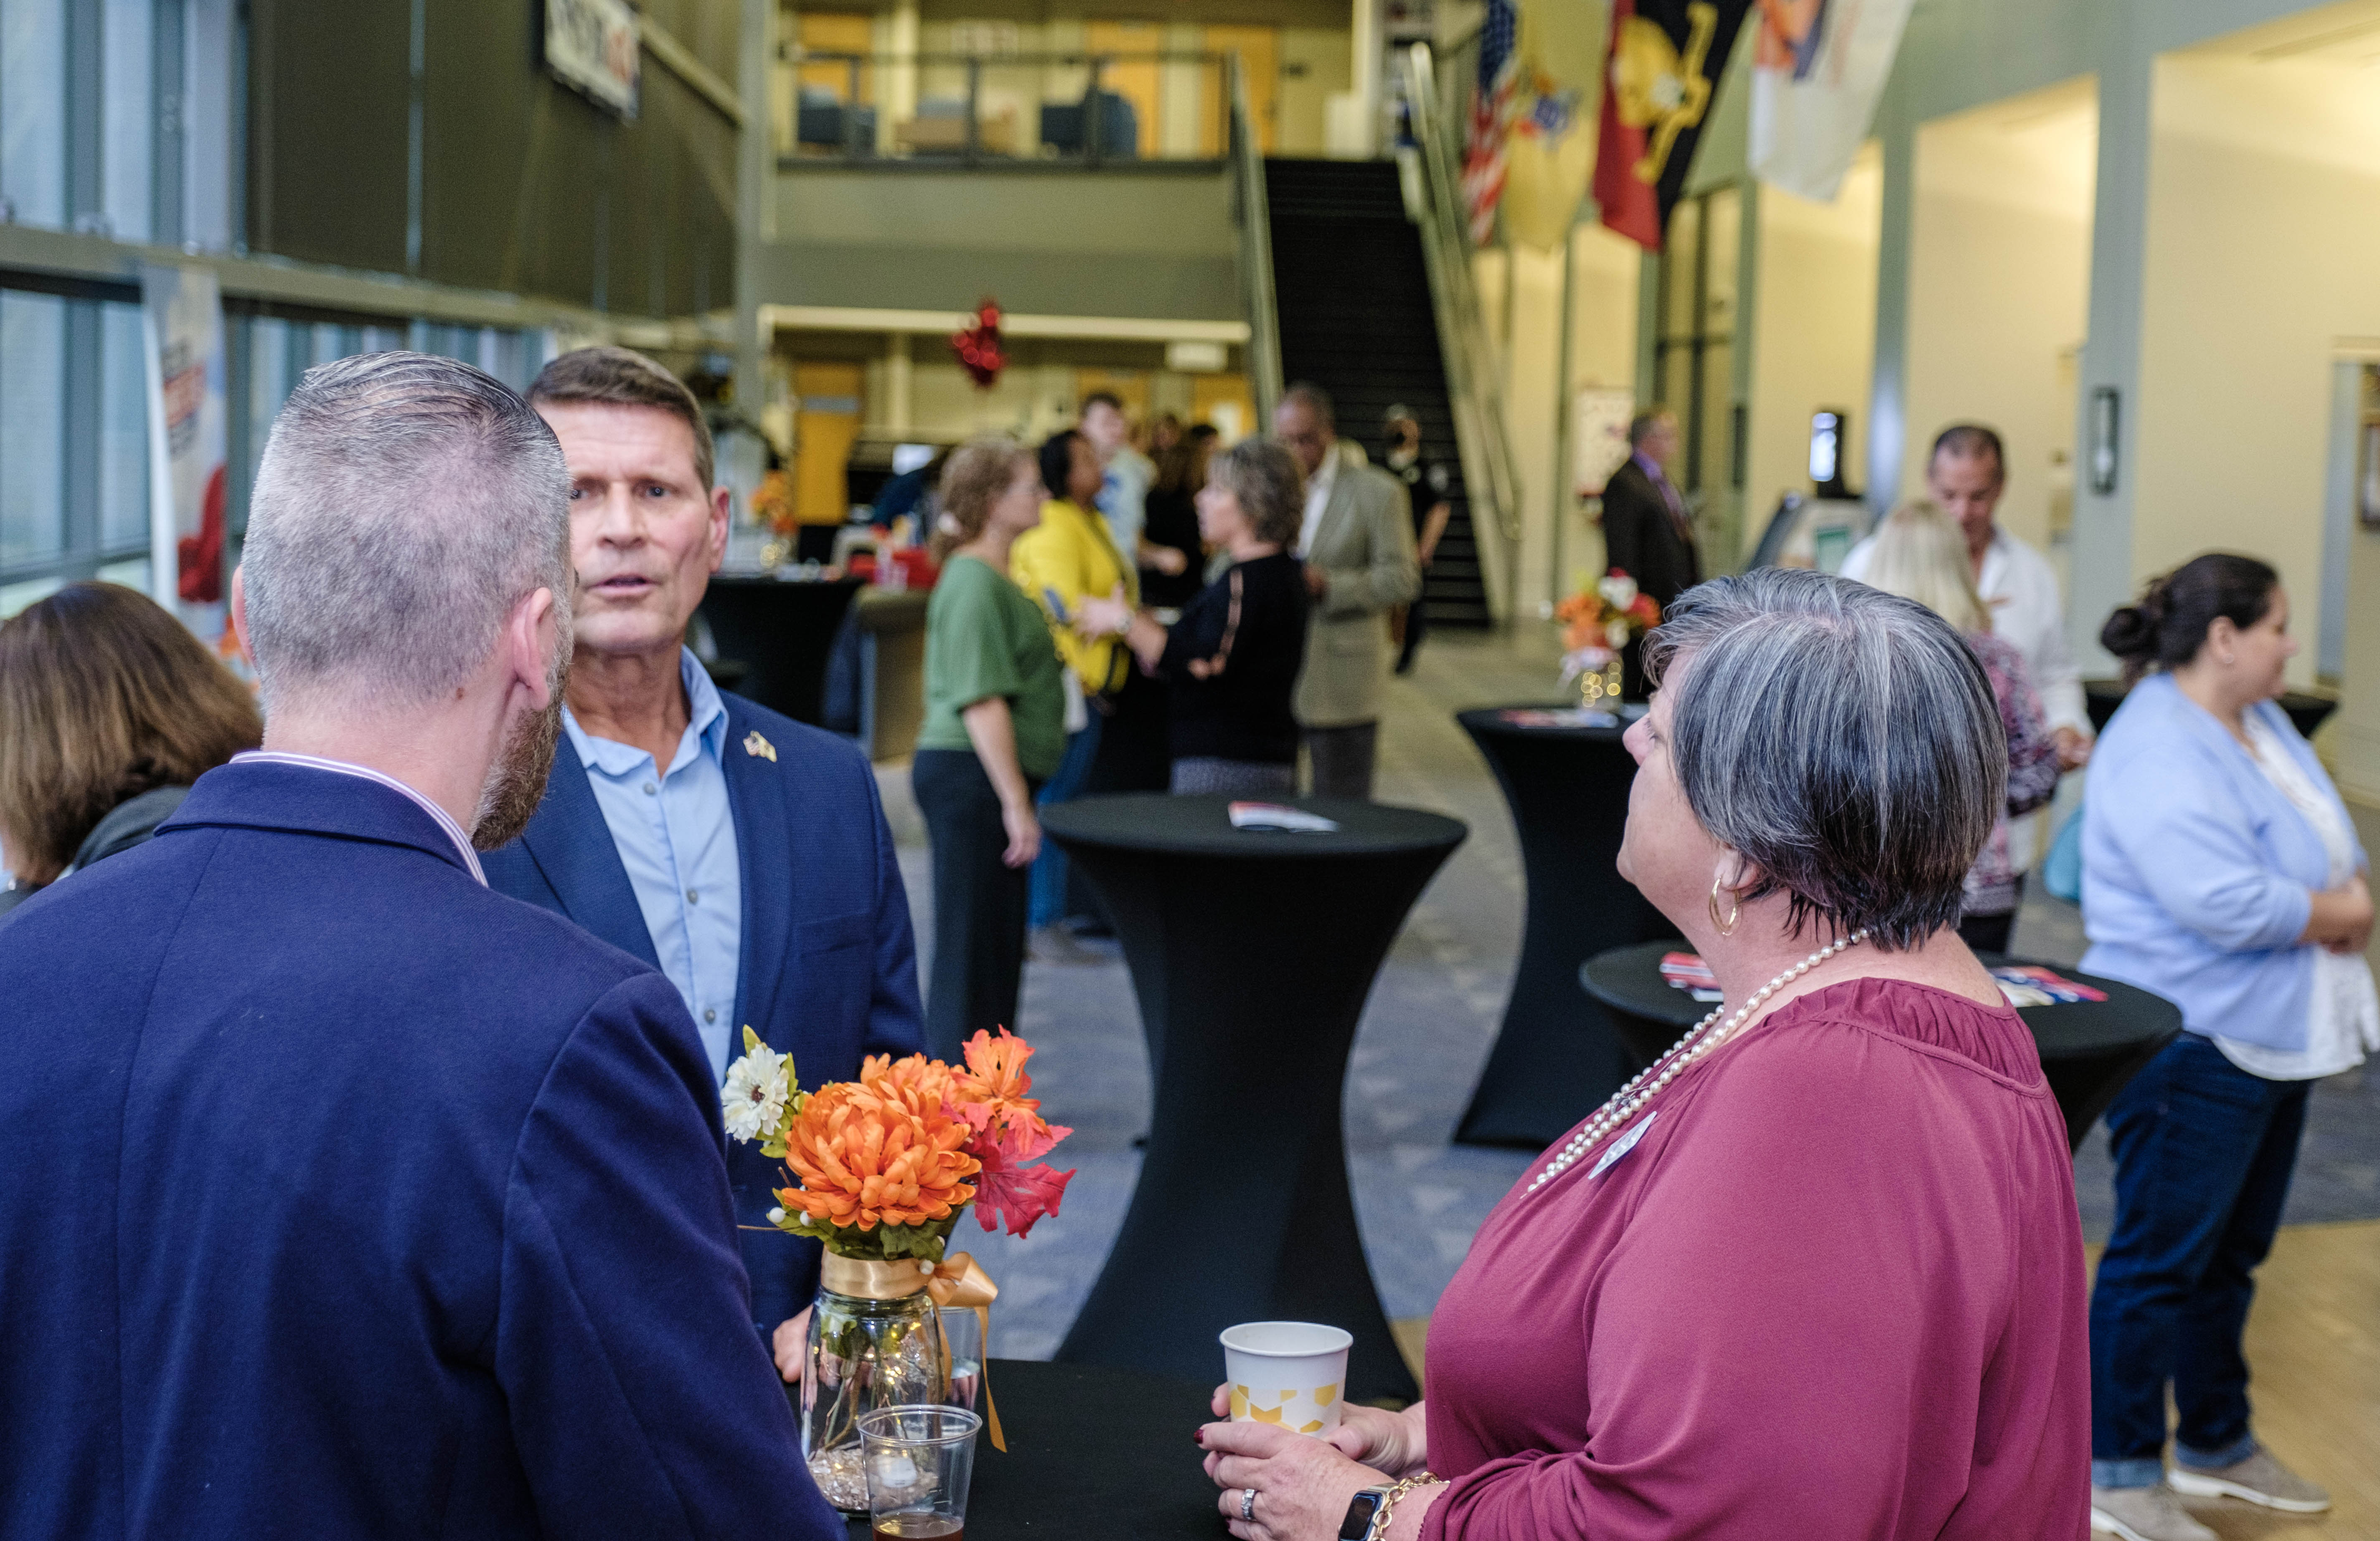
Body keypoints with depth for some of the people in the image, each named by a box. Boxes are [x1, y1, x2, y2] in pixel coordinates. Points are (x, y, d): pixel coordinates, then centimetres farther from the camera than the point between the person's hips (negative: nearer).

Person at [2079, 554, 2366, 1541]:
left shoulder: (2260, 722, 11)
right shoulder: (2159, 755, -21)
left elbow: (2333, 846, 15)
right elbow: (2226, 903, -29)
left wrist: (2344, 903, -8)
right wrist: (2337, 916, -13)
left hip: (2272, 1039, 10)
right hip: (2194, 1043, -10)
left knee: (2230, 1253, 19)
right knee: (2161, 1258, -1)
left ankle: (2216, 1443, 33)